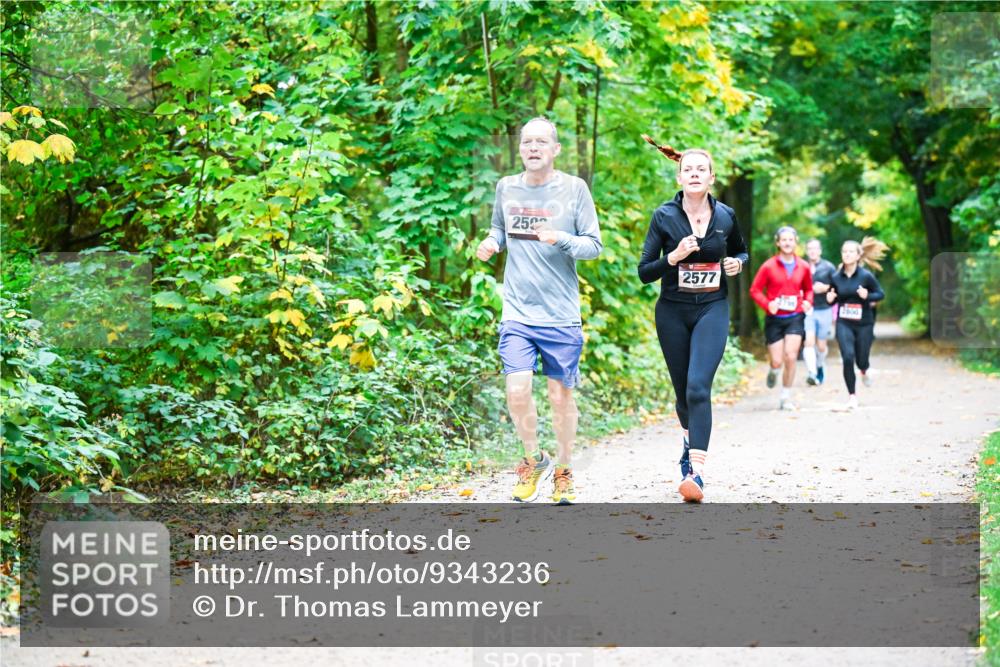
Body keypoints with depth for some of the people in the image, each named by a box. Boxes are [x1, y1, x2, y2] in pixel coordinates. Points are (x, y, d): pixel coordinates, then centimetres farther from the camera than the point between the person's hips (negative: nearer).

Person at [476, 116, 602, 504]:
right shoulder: (506, 188, 6)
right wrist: (491, 243, -1)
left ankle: (563, 472, 26)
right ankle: (534, 460, 16)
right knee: (517, 392, -10)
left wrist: (562, 239, -20)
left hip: (561, 315, -1)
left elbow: (594, 246, -1)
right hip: (517, 313, 1)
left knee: (561, 396, 6)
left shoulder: (574, 189, -2)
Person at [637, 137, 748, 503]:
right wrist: (673, 257, -23)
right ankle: (691, 442, 44)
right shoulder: (664, 217, -5)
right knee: (683, 391, 12)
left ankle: (696, 472, -25)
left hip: (712, 310, -1)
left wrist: (737, 263, -3)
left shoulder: (725, 216, 0)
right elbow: (644, 272, -6)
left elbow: (742, 252, 20)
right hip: (673, 312, 1)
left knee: (698, 387, -18)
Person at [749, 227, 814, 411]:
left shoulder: (803, 267, 4)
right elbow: (755, 290, -2)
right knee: (777, 361, -2)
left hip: (795, 318, 1)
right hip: (774, 319, -1)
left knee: (791, 356, -13)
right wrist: (768, 304, -18)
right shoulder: (769, 266, -5)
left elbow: (808, 289, 20)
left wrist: (808, 301, -1)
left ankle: (786, 398, 2)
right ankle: (773, 372, 38)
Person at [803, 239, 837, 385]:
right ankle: (812, 373, -21)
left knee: (821, 345, 8)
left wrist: (826, 288, -12)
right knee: (809, 342, -17)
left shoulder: (829, 267, 2)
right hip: (807, 311, 0)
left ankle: (820, 367, 37)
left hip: (824, 311, 0)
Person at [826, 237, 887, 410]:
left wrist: (868, 296, -21)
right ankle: (852, 395, 1)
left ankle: (864, 371, 47)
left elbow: (881, 294, -2)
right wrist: (830, 299, -12)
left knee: (861, 360, 6)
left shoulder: (866, 276, -9)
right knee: (848, 357, -14)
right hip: (844, 324, 1)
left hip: (864, 324, -1)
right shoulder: (836, 277, -2)